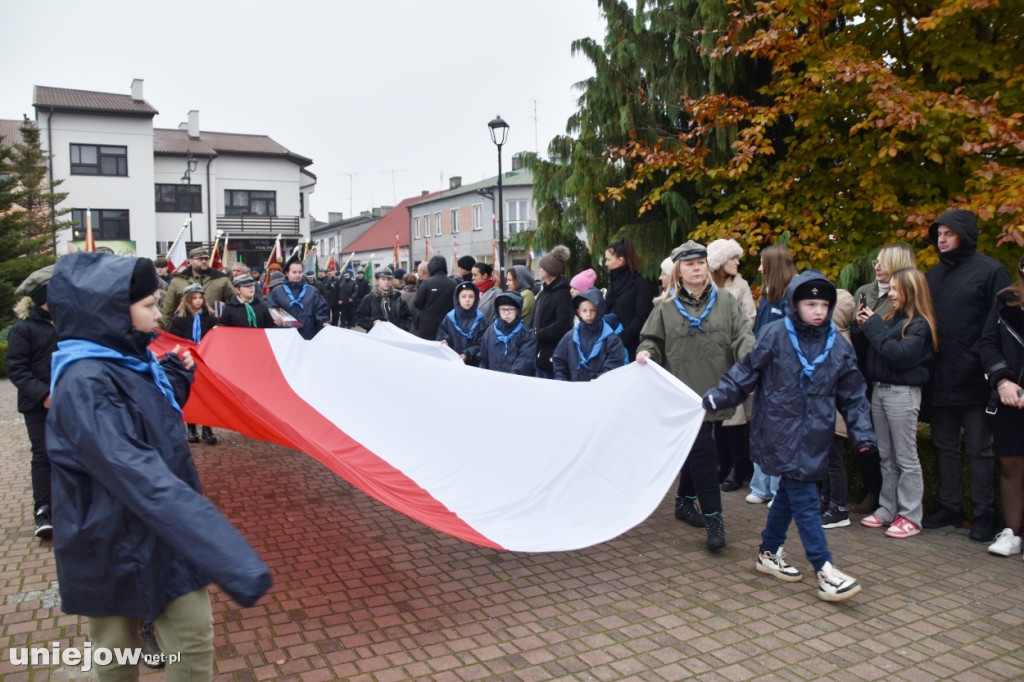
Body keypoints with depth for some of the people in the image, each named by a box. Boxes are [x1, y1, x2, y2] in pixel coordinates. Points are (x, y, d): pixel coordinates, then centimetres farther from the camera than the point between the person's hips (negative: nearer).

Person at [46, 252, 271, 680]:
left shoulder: (129, 363, 2)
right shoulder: (84, 384, -26)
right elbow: (144, 479, -38)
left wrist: (174, 377, 5)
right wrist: (233, 559, -45)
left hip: (168, 538, 7)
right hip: (117, 550, -7)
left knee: (196, 645, 12)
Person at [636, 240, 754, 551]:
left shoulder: (726, 301, 5)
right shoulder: (666, 309, 6)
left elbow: (742, 337, -4)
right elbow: (652, 340, 10)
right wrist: (646, 352, -14)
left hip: (715, 392, 2)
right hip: (685, 393, -2)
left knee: (697, 449, 15)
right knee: (702, 453, -5)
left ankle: (685, 501, 34)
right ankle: (713, 518, 1)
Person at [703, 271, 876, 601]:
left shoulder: (838, 346, 5)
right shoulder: (775, 336, -8)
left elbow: (852, 395, 10)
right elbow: (746, 372, -3)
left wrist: (862, 431, 2)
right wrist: (716, 397, -9)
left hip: (814, 437, 5)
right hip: (780, 432, -5)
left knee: (789, 493, 14)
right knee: (804, 499, -6)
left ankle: (769, 553, 31)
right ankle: (824, 570, 0)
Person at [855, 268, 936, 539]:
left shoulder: (919, 325, -9)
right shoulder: (890, 319, 12)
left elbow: (899, 354, -22)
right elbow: (869, 353, 12)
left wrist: (874, 326, -15)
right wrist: (864, 327, -2)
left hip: (903, 393, -7)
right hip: (879, 389, 7)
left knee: (906, 458, 0)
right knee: (886, 457, 13)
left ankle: (910, 516, 7)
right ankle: (887, 509, 21)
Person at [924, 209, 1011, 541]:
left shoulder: (989, 270, -5)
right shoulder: (933, 274, 13)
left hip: (974, 379, -6)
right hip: (940, 378, 6)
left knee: (979, 448, 3)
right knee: (944, 445, 13)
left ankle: (984, 514, 13)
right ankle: (948, 507, 24)